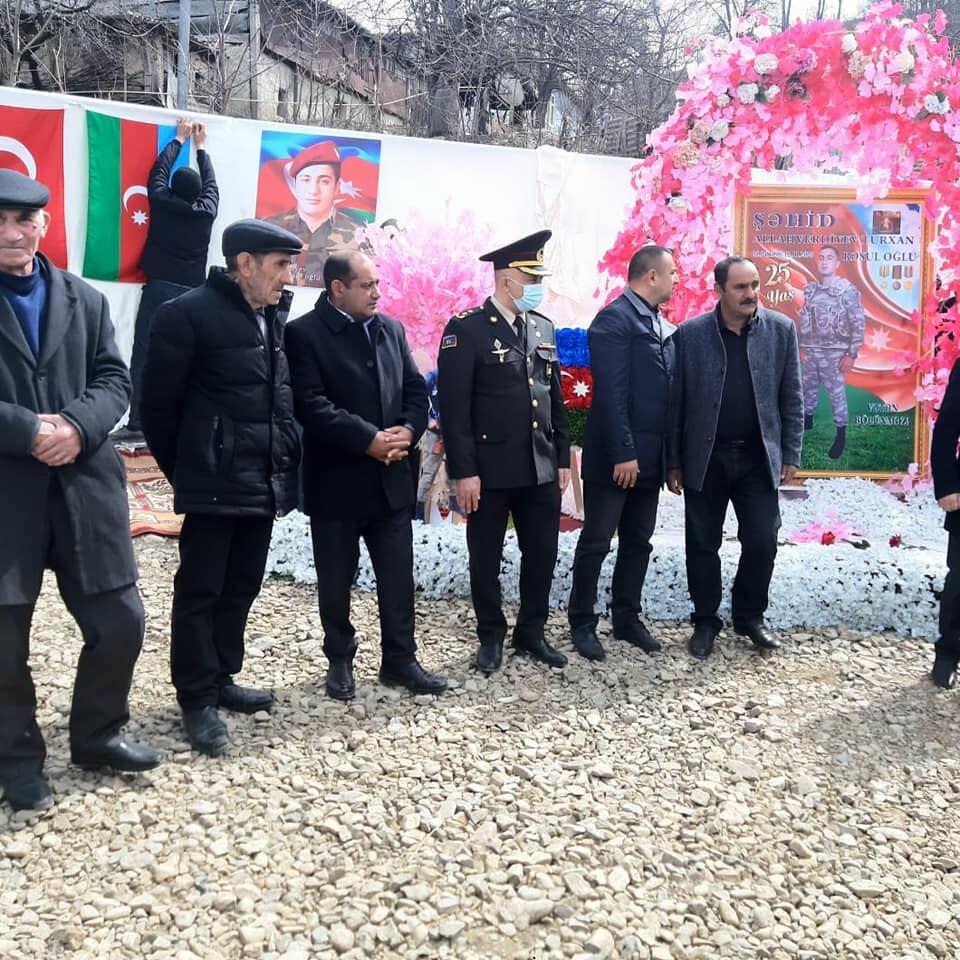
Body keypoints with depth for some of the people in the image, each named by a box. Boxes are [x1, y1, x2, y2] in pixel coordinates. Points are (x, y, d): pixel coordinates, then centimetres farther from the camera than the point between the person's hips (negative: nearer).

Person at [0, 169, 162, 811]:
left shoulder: (85, 300, 11)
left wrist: (77, 425, -14)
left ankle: (97, 735, 30)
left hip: (83, 486, 4)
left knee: (120, 622, 8)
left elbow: (115, 380, 5)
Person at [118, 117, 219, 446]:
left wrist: (179, 140, 30)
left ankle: (138, 427, -12)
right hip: (193, 295, 2)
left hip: (159, 289, -2)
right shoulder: (207, 209, 5)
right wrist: (200, 147, 37)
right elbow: (211, 183, 24)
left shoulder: (161, 202, 1)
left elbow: (158, 171, 18)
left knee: (144, 359, -6)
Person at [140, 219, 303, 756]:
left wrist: (285, 466, 12)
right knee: (200, 589, 3)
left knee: (242, 586, 15)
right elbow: (159, 403, -7)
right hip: (216, 483, -7)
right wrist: (184, 471, 0)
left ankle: (222, 679, 30)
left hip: (264, 483, 7)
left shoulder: (276, 319, 11)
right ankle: (197, 698, 14)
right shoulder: (190, 314, -10)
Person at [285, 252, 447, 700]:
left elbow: (415, 388, 9)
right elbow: (311, 405, -18)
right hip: (335, 481, -4)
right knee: (336, 580, 9)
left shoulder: (392, 329, 9)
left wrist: (407, 431, -9)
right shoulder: (304, 333, -9)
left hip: (391, 479, 5)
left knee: (398, 575, 8)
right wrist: (369, 439, -20)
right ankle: (340, 660, 26)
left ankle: (399, 659, 21)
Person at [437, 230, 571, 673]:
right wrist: (463, 471, -16)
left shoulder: (543, 328, 10)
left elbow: (555, 399, 14)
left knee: (542, 554, 12)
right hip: (490, 470, -5)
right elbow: (453, 406, -13)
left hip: (541, 468, 6)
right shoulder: (466, 329, -10)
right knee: (486, 559, 8)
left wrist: (562, 457, 11)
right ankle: (491, 637, 25)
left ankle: (531, 632, 29)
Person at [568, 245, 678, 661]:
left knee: (638, 543, 14)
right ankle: (582, 623, 14)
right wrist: (622, 453, -21)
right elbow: (611, 393, -19)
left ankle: (626, 617, 26)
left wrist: (670, 455, 10)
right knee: (595, 542, 3)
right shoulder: (614, 319, -13)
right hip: (614, 458, -8)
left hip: (649, 457, 8)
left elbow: (665, 389, 14)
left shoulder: (663, 326, 13)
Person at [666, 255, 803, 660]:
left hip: (759, 458, 1)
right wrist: (673, 461, 0)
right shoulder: (691, 333, -4)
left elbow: (791, 398, 3)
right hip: (705, 459, 0)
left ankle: (750, 617, 23)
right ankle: (705, 621, 23)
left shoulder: (781, 329, 0)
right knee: (702, 545, 7)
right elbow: (676, 402, 0)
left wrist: (790, 455, 0)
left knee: (762, 542, 2)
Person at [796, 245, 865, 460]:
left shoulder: (847, 290, -8)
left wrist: (851, 354, -12)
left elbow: (859, 323, -9)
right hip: (810, 350, 5)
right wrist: (802, 347, 12)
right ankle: (807, 419, 38)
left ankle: (841, 435, 10)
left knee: (837, 393, 0)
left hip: (833, 352, -5)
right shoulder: (810, 289, 7)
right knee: (809, 387, 17)